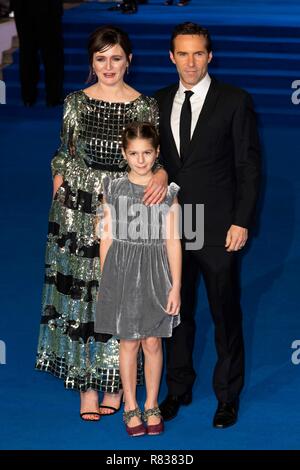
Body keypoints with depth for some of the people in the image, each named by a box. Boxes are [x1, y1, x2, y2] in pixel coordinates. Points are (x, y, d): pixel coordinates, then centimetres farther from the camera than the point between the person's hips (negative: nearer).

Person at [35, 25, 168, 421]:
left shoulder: (145, 106, -1)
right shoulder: (76, 103, 2)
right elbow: (63, 160, 7)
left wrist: (161, 176, -23)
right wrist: (58, 207, 2)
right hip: (78, 214, 1)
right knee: (80, 296, 3)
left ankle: (114, 380, 19)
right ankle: (86, 383, 14)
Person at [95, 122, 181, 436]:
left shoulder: (167, 192, -2)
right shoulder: (113, 189, -1)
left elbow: (173, 241, -2)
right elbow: (107, 237, 4)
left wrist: (176, 286, -5)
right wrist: (104, 280, 4)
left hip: (155, 271, 0)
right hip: (121, 270, 0)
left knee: (152, 342, 7)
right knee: (128, 342, 7)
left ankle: (152, 406, 21)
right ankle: (131, 408, 18)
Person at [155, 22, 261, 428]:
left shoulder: (235, 101, -4)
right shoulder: (160, 102, 8)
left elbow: (249, 165, -4)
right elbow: (155, 160, 11)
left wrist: (241, 222, -10)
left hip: (218, 230, -4)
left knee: (225, 315, 5)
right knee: (177, 311, 13)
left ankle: (228, 395, 19)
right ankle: (178, 389, 27)